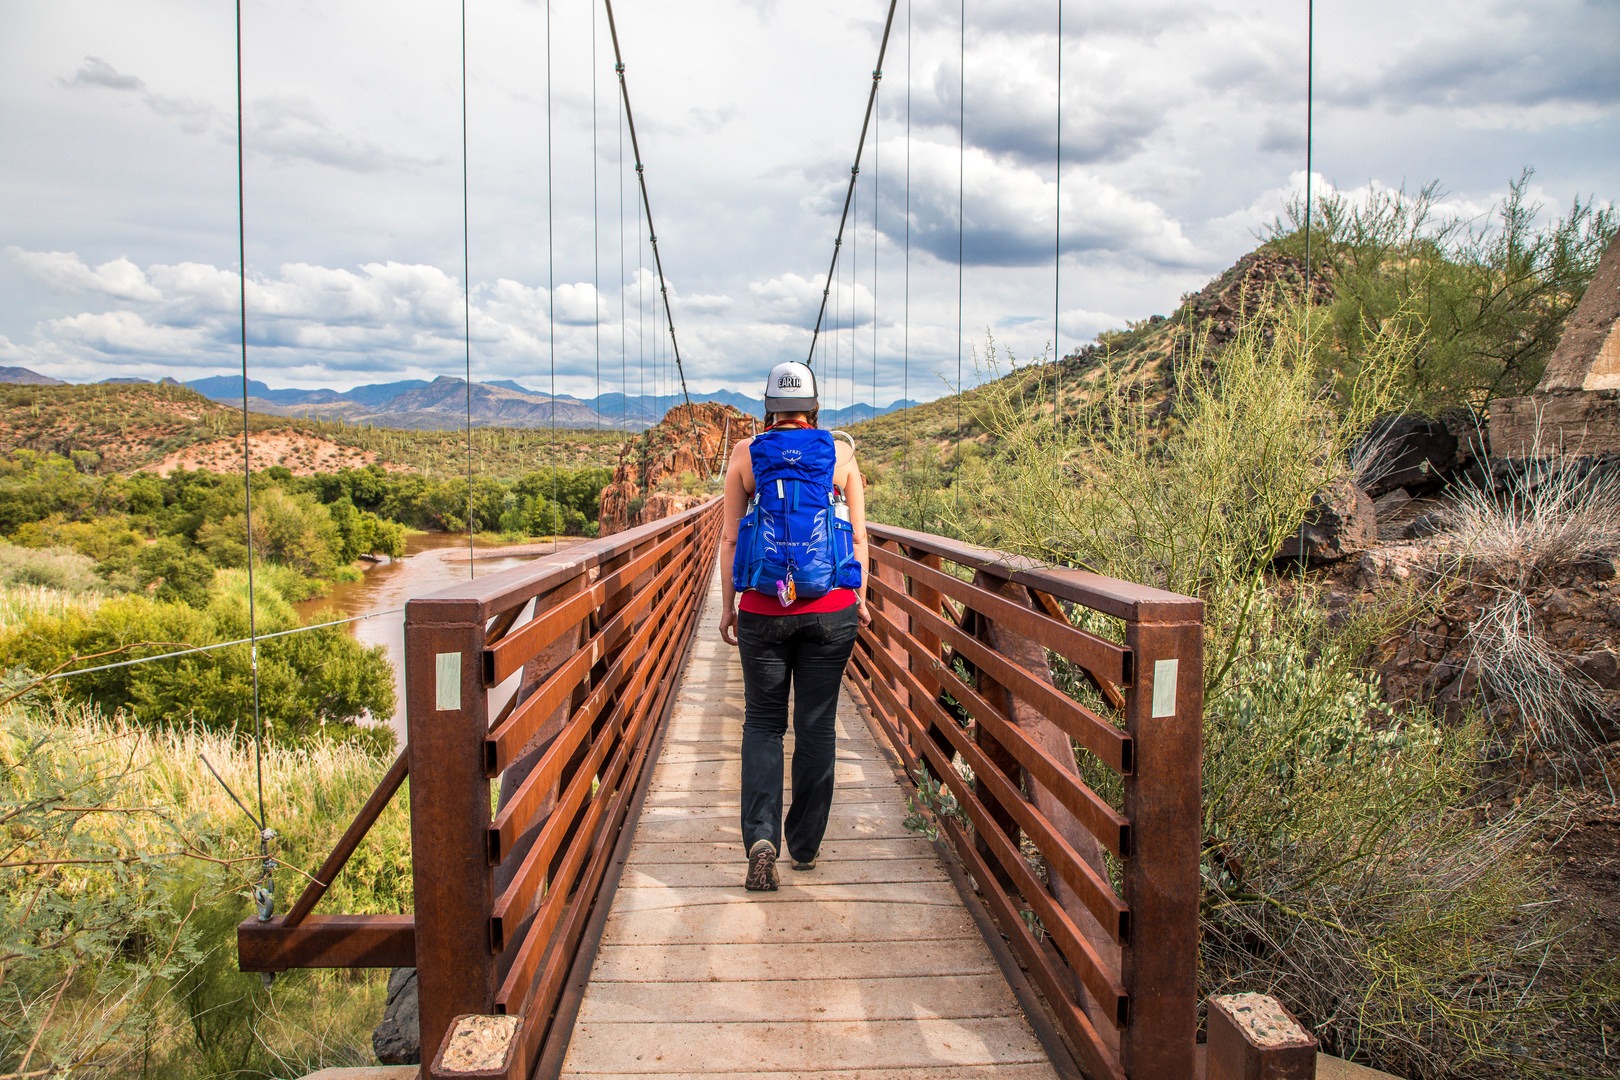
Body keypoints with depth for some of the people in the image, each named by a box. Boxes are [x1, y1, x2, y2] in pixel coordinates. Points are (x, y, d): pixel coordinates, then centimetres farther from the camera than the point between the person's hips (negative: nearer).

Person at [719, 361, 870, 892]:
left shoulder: (744, 454, 0)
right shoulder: (841, 453, 1)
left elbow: (730, 538, 0)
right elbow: (858, 536, 3)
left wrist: (728, 604, 8)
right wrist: (860, 598, 14)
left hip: (763, 610, 0)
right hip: (830, 610, 0)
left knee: (763, 723, 11)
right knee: (816, 725, 10)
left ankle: (761, 838, -6)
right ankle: (805, 845, 20)